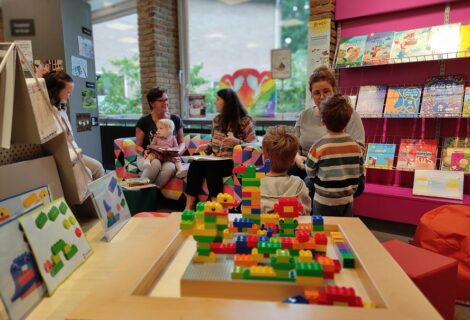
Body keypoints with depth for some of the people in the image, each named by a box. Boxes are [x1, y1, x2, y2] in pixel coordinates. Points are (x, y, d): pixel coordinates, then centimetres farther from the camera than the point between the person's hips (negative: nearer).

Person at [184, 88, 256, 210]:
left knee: (212, 168, -34)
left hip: (234, 162, -5)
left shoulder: (245, 121, -4)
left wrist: (237, 141, -23)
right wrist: (207, 146, 0)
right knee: (195, 165, -25)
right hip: (215, 160, 5)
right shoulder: (216, 120, 14)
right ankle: (188, 207, -24)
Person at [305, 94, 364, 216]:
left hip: (324, 202, -4)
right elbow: (360, 172, 4)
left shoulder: (318, 147, -18)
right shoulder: (355, 145, -5)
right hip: (347, 201, 4)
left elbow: (310, 173, -7)